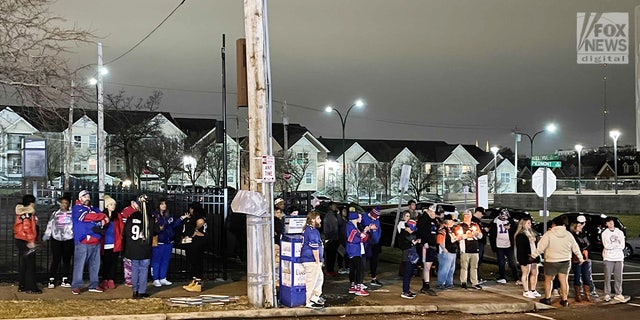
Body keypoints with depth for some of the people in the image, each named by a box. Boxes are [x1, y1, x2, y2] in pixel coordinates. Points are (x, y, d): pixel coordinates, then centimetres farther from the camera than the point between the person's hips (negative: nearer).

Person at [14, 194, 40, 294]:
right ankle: (31, 288, -4)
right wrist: (31, 241, -20)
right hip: (27, 242, -10)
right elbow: (27, 228, -22)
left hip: (20, 241, 10)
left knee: (23, 264, 14)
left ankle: (22, 286, 18)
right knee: (30, 265, -5)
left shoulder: (21, 213, 14)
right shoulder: (28, 214, -16)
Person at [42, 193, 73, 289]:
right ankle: (51, 280, -2)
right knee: (55, 260, -5)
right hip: (56, 240, 0)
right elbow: (50, 225, 11)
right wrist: (46, 236, 4)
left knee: (67, 260, 6)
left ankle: (64, 280, 13)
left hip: (69, 240, 0)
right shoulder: (55, 213, 10)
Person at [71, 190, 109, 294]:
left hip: (96, 242, 7)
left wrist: (103, 221, -13)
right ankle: (76, 286, -3)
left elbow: (105, 219, 13)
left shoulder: (94, 209, 21)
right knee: (79, 264, -7)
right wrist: (102, 216, -4)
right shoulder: (77, 208, 1)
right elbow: (87, 216, -16)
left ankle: (94, 285, 18)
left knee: (95, 265, 10)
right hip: (82, 241, -6)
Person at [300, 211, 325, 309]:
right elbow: (315, 248, -21)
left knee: (320, 277, 21)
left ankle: (315, 297, 27)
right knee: (311, 281, -4)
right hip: (311, 261, -11)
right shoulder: (312, 231, -18)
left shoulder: (307, 229, 15)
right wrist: (318, 261, -16)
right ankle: (309, 302, 2)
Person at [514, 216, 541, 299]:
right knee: (526, 274, 0)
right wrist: (522, 260, -20)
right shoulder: (520, 235, -12)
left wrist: (537, 255, 12)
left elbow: (536, 243, 18)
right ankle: (526, 292, 7)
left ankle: (533, 290, 23)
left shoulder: (532, 233, 13)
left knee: (534, 273, 12)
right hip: (525, 258, -8)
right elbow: (519, 248, -15)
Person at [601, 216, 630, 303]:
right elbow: (606, 246, -9)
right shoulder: (604, 233, 3)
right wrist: (617, 244, -5)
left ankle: (618, 294, 8)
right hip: (608, 258, -2)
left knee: (618, 277, 2)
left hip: (619, 258, 2)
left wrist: (611, 245, -6)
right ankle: (607, 295, 3)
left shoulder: (620, 232, 11)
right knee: (607, 277, -2)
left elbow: (622, 246, 2)